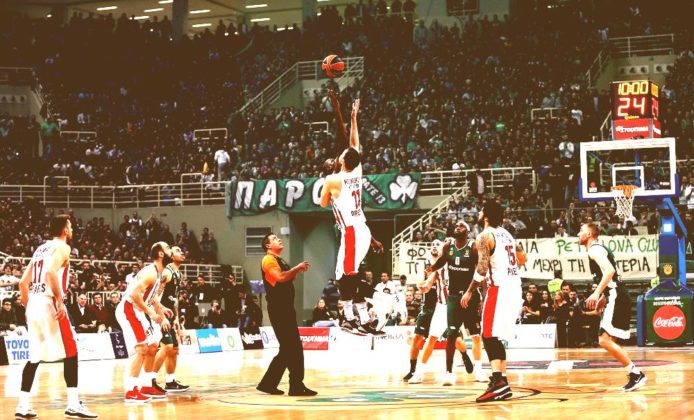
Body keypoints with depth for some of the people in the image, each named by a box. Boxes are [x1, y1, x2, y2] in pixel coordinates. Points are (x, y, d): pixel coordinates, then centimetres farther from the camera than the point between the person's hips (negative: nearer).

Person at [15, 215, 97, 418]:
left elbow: (23, 282, 19)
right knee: (71, 353, -4)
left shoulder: (40, 249, 21)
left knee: (34, 357, 14)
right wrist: (60, 300, -20)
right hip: (48, 304, -8)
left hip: (33, 304, 8)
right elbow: (51, 272, -22)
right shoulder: (61, 247, -3)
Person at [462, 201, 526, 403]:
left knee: (488, 336, -10)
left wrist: (470, 292, -10)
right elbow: (523, 258, 27)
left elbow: (482, 268, -17)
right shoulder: (506, 234, 17)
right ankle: (502, 383, 15)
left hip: (499, 290, -9)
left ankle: (498, 382, -23)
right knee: (495, 337, 16)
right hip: (515, 289, 9)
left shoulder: (485, 236, -9)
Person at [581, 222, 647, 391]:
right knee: (607, 340, 13)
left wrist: (597, 293, -27)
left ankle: (637, 374, -14)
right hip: (617, 297, 10)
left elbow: (609, 271, -24)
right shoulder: (599, 249, 23)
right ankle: (634, 375, 10)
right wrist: (601, 299, 29)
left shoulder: (594, 249, -8)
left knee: (604, 340, -14)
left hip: (616, 298, -10)